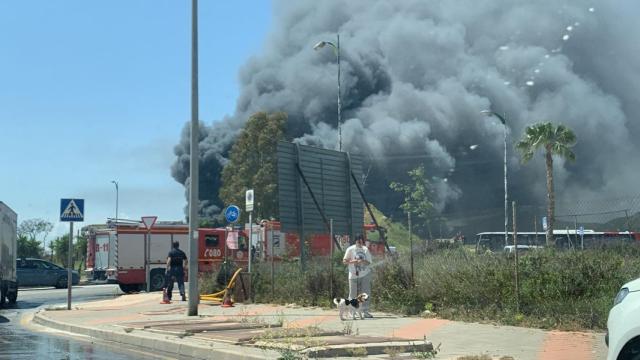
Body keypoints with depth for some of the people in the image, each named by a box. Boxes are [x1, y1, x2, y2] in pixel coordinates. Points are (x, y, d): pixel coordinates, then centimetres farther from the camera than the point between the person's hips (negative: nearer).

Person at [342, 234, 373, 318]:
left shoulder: (365, 249, 7)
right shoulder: (350, 249, -2)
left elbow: (369, 262, 6)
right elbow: (344, 261, 0)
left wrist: (363, 261, -15)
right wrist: (352, 261, -17)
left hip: (365, 274, 3)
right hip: (354, 275, -3)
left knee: (366, 293, -1)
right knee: (353, 294, 2)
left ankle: (365, 311, 5)